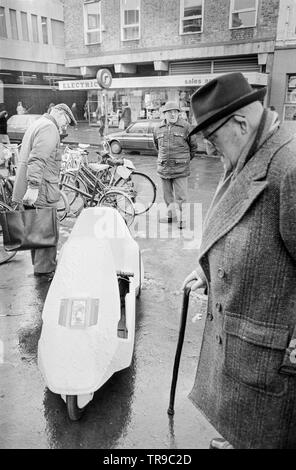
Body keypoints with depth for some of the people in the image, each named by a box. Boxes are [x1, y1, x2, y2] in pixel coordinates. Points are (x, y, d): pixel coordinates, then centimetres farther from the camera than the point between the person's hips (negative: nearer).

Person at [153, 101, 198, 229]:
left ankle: (181, 218, 7)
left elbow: (193, 146, 7)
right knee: (167, 195, 14)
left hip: (180, 168, -4)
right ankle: (170, 214, 29)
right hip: (163, 168, 4)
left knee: (180, 196, -4)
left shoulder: (186, 127, -4)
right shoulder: (158, 128, 8)